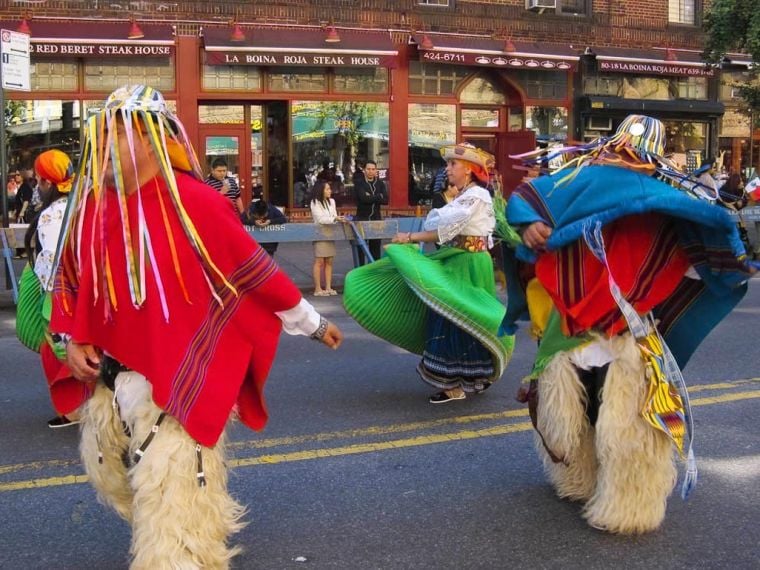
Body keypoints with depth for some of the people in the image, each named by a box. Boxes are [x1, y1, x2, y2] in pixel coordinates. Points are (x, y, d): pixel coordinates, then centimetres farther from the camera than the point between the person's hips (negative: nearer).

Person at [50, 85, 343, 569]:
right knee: (106, 467, 22)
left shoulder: (194, 203, -18)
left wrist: (312, 324, -3)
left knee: (173, 490, -3)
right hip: (113, 371, 7)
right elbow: (71, 279, 15)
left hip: (180, 374, -7)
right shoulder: (92, 204, 0)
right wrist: (73, 339, 4)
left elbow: (255, 270, -11)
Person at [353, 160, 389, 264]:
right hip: (362, 218, -4)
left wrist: (371, 197, -13)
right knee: (361, 247, -3)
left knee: (375, 246, 7)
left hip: (376, 218, 4)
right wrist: (378, 197, -11)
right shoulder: (359, 183, -1)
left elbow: (385, 200, -3)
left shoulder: (380, 183, 10)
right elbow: (363, 198, -18)